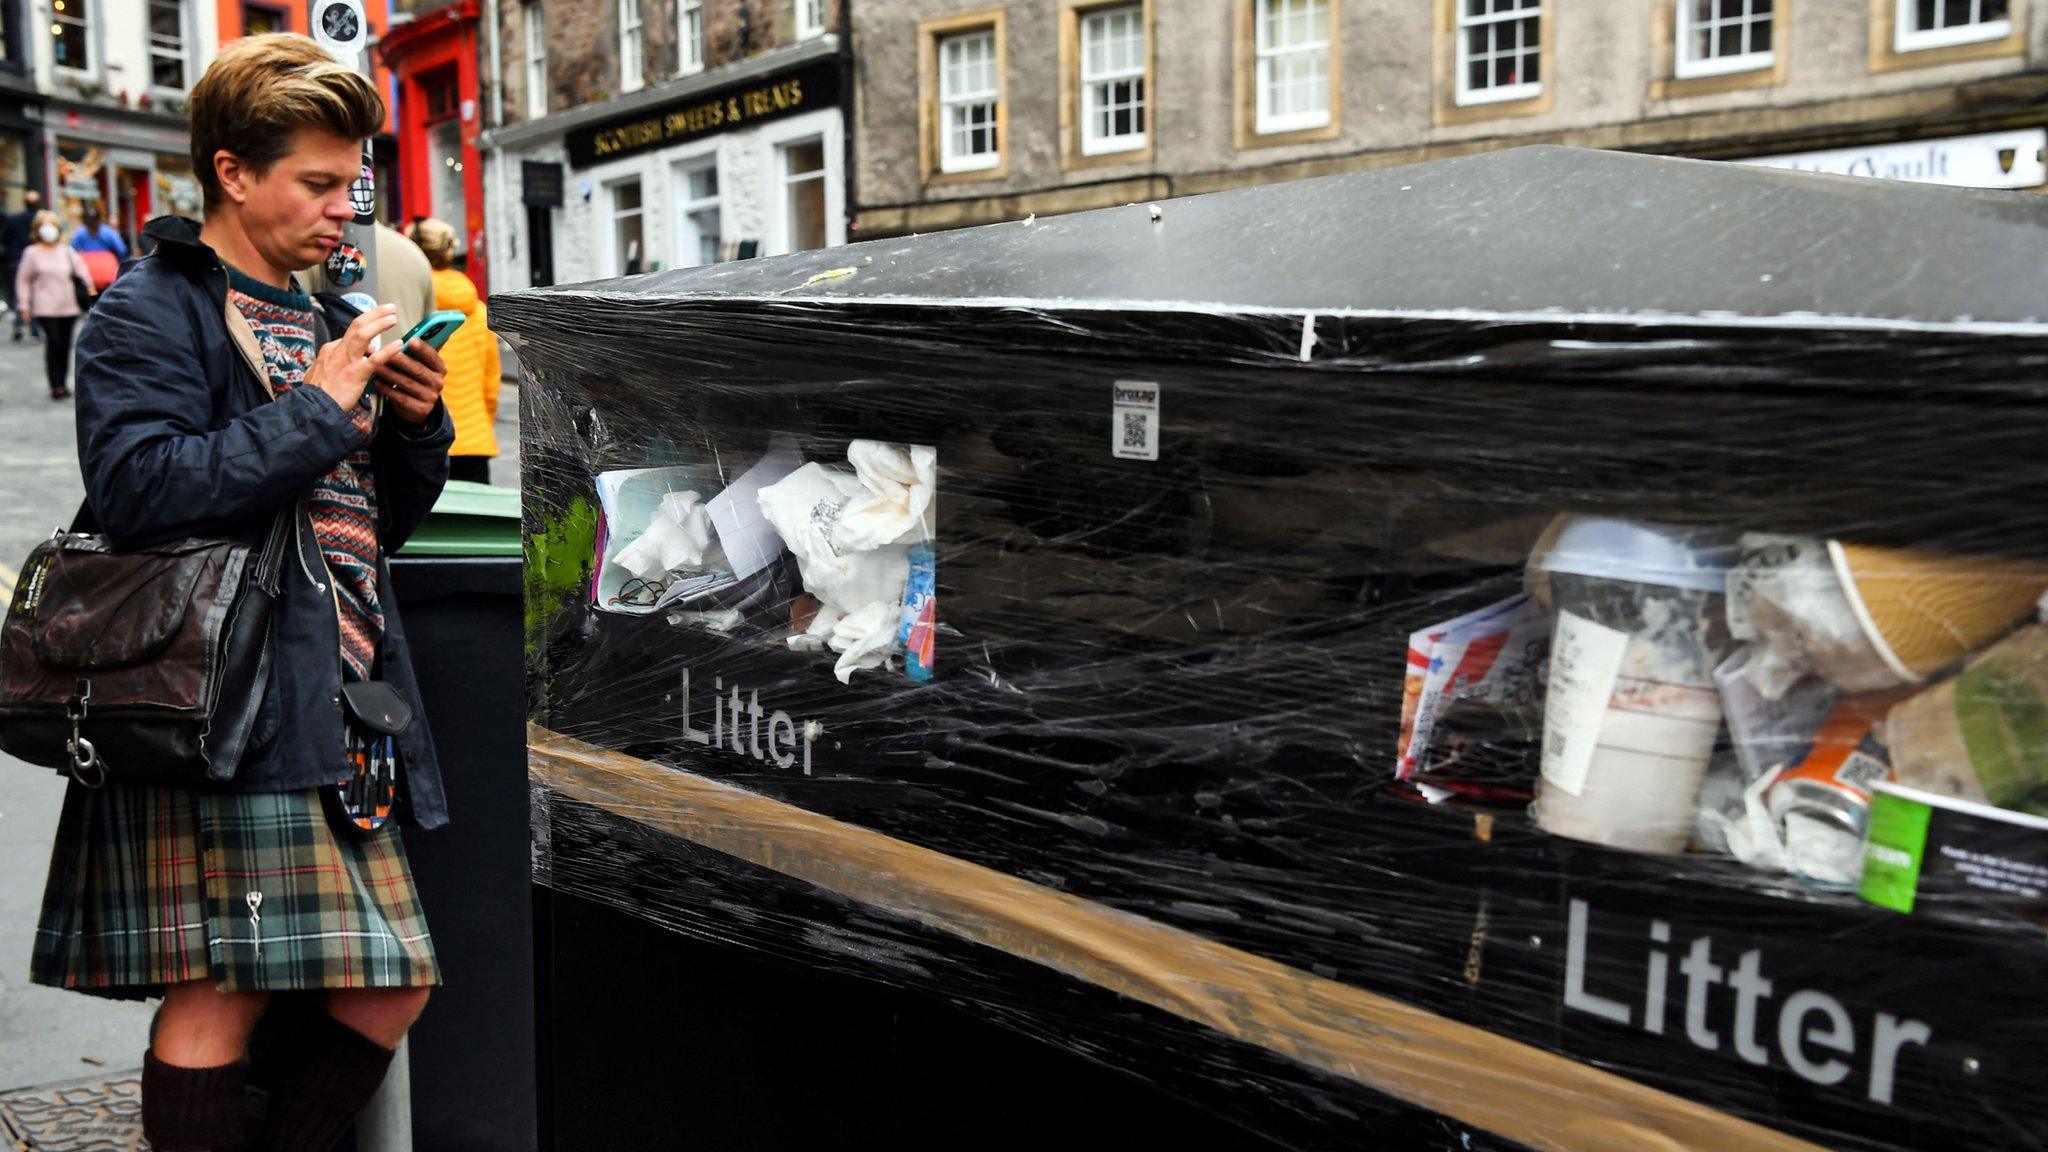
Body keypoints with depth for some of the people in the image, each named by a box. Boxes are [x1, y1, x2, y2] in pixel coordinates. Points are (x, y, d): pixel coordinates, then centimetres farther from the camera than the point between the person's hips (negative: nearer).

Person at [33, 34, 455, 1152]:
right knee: (218, 996, -8)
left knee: (389, 988, 7)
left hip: (339, 707, 8)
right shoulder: (147, 315, -2)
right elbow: (140, 490, -19)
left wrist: (416, 422, 6)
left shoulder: (323, 322, 22)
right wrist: (318, 408, -15)